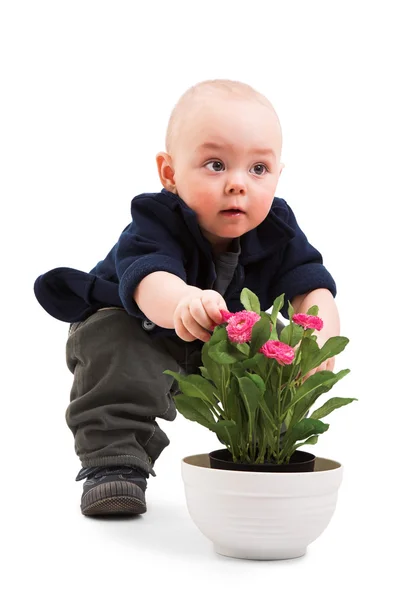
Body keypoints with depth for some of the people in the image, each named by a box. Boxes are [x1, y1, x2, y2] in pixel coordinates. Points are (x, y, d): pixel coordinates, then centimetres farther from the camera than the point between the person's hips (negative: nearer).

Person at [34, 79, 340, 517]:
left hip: (224, 342, 4)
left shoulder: (277, 231, -20)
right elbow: (149, 280, -54)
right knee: (110, 341, -32)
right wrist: (183, 302, -80)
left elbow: (312, 288, -30)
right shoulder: (156, 222, -34)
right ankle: (112, 460, -24)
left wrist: (319, 335, -55)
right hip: (133, 329, -4)